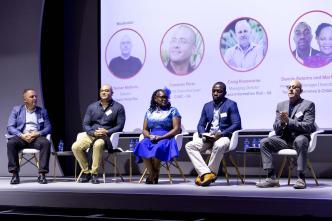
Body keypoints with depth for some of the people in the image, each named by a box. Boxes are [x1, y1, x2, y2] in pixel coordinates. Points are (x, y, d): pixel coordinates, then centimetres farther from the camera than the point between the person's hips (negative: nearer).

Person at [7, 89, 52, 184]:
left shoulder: (42, 111, 16)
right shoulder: (16, 110, 12)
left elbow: (48, 128, 8)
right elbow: (10, 127, 2)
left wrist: (38, 134, -13)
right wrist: (22, 135, -16)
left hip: (37, 137, 1)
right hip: (21, 136, -1)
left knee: (46, 143, -33)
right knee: (11, 143, -34)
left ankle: (42, 174, -31)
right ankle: (15, 174, -27)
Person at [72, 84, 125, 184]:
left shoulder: (118, 107, 4)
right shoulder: (92, 107, 14)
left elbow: (120, 126, -1)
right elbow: (85, 124, 10)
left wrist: (106, 132, -16)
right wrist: (93, 132, -11)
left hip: (107, 136, -4)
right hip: (91, 135, 4)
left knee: (98, 144, -39)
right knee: (75, 147, -23)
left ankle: (94, 173, -28)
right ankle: (86, 172, -7)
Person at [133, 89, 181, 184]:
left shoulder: (172, 110, 10)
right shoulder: (149, 112, 21)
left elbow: (177, 129, 0)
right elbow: (145, 130, 18)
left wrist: (161, 137, -13)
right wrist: (149, 136, -7)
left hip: (166, 138, -3)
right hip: (151, 138, 3)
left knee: (158, 147, -37)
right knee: (142, 146, -32)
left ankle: (153, 175, -19)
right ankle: (153, 175, -27)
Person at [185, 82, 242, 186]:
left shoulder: (231, 105, 1)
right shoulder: (207, 106, 17)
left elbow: (237, 124, -8)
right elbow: (200, 125, 16)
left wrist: (221, 134, -20)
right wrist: (203, 134, -8)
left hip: (223, 137, -5)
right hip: (208, 138, 6)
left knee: (219, 146, -40)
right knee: (189, 145, -19)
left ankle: (207, 174, -23)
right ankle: (206, 173, -29)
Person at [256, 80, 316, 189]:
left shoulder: (308, 105, 1)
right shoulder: (281, 105, 15)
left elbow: (308, 126, -12)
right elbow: (276, 128, 11)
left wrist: (289, 121, -20)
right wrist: (282, 122, -13)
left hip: (299, 138, -5)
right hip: (284, 138, 5)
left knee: (300, 141, -38)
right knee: (264, 142, -17)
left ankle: (301, 178, -34)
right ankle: (271, 178, -19)